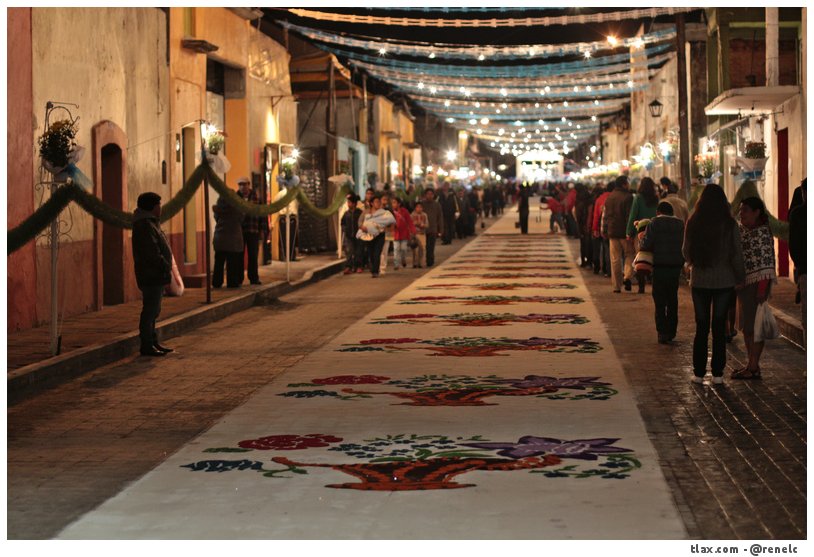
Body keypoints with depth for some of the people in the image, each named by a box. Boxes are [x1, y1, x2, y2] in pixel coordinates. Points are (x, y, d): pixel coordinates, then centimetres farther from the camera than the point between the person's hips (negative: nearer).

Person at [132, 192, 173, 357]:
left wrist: (166, 266, 11)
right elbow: (151, 253, -22)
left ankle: (152, 343, 22)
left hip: (155, 276, 11)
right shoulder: (145, 225, -16)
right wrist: (165, 266, -15)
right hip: (151, 276, -11)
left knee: (153, 310, 15)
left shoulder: (150, 223, 18)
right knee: (150, 311, -7)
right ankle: (146, 345, -4)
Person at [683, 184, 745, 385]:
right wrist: (740, 277, 6)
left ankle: (699, 372, 10)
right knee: (719, 327, 6)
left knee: (701, 327, 9)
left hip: (699, 280, 1)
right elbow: (737, 254, -7)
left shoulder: (693, 223, -5)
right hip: (724, 281, -1)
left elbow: (686, 252, 4)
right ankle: (717, 373, 7)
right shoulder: (729, 224, -9)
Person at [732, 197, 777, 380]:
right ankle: (751, 364, 19)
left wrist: (762, 289, -22)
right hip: (743, 283, 9)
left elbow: (766, 262, -18)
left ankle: (753, 367, -1)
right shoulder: (742, 230, 13)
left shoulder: (762, 232, -14)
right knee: (746, 326, 12)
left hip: (756, 283, -9)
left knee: (754, 326, -5)